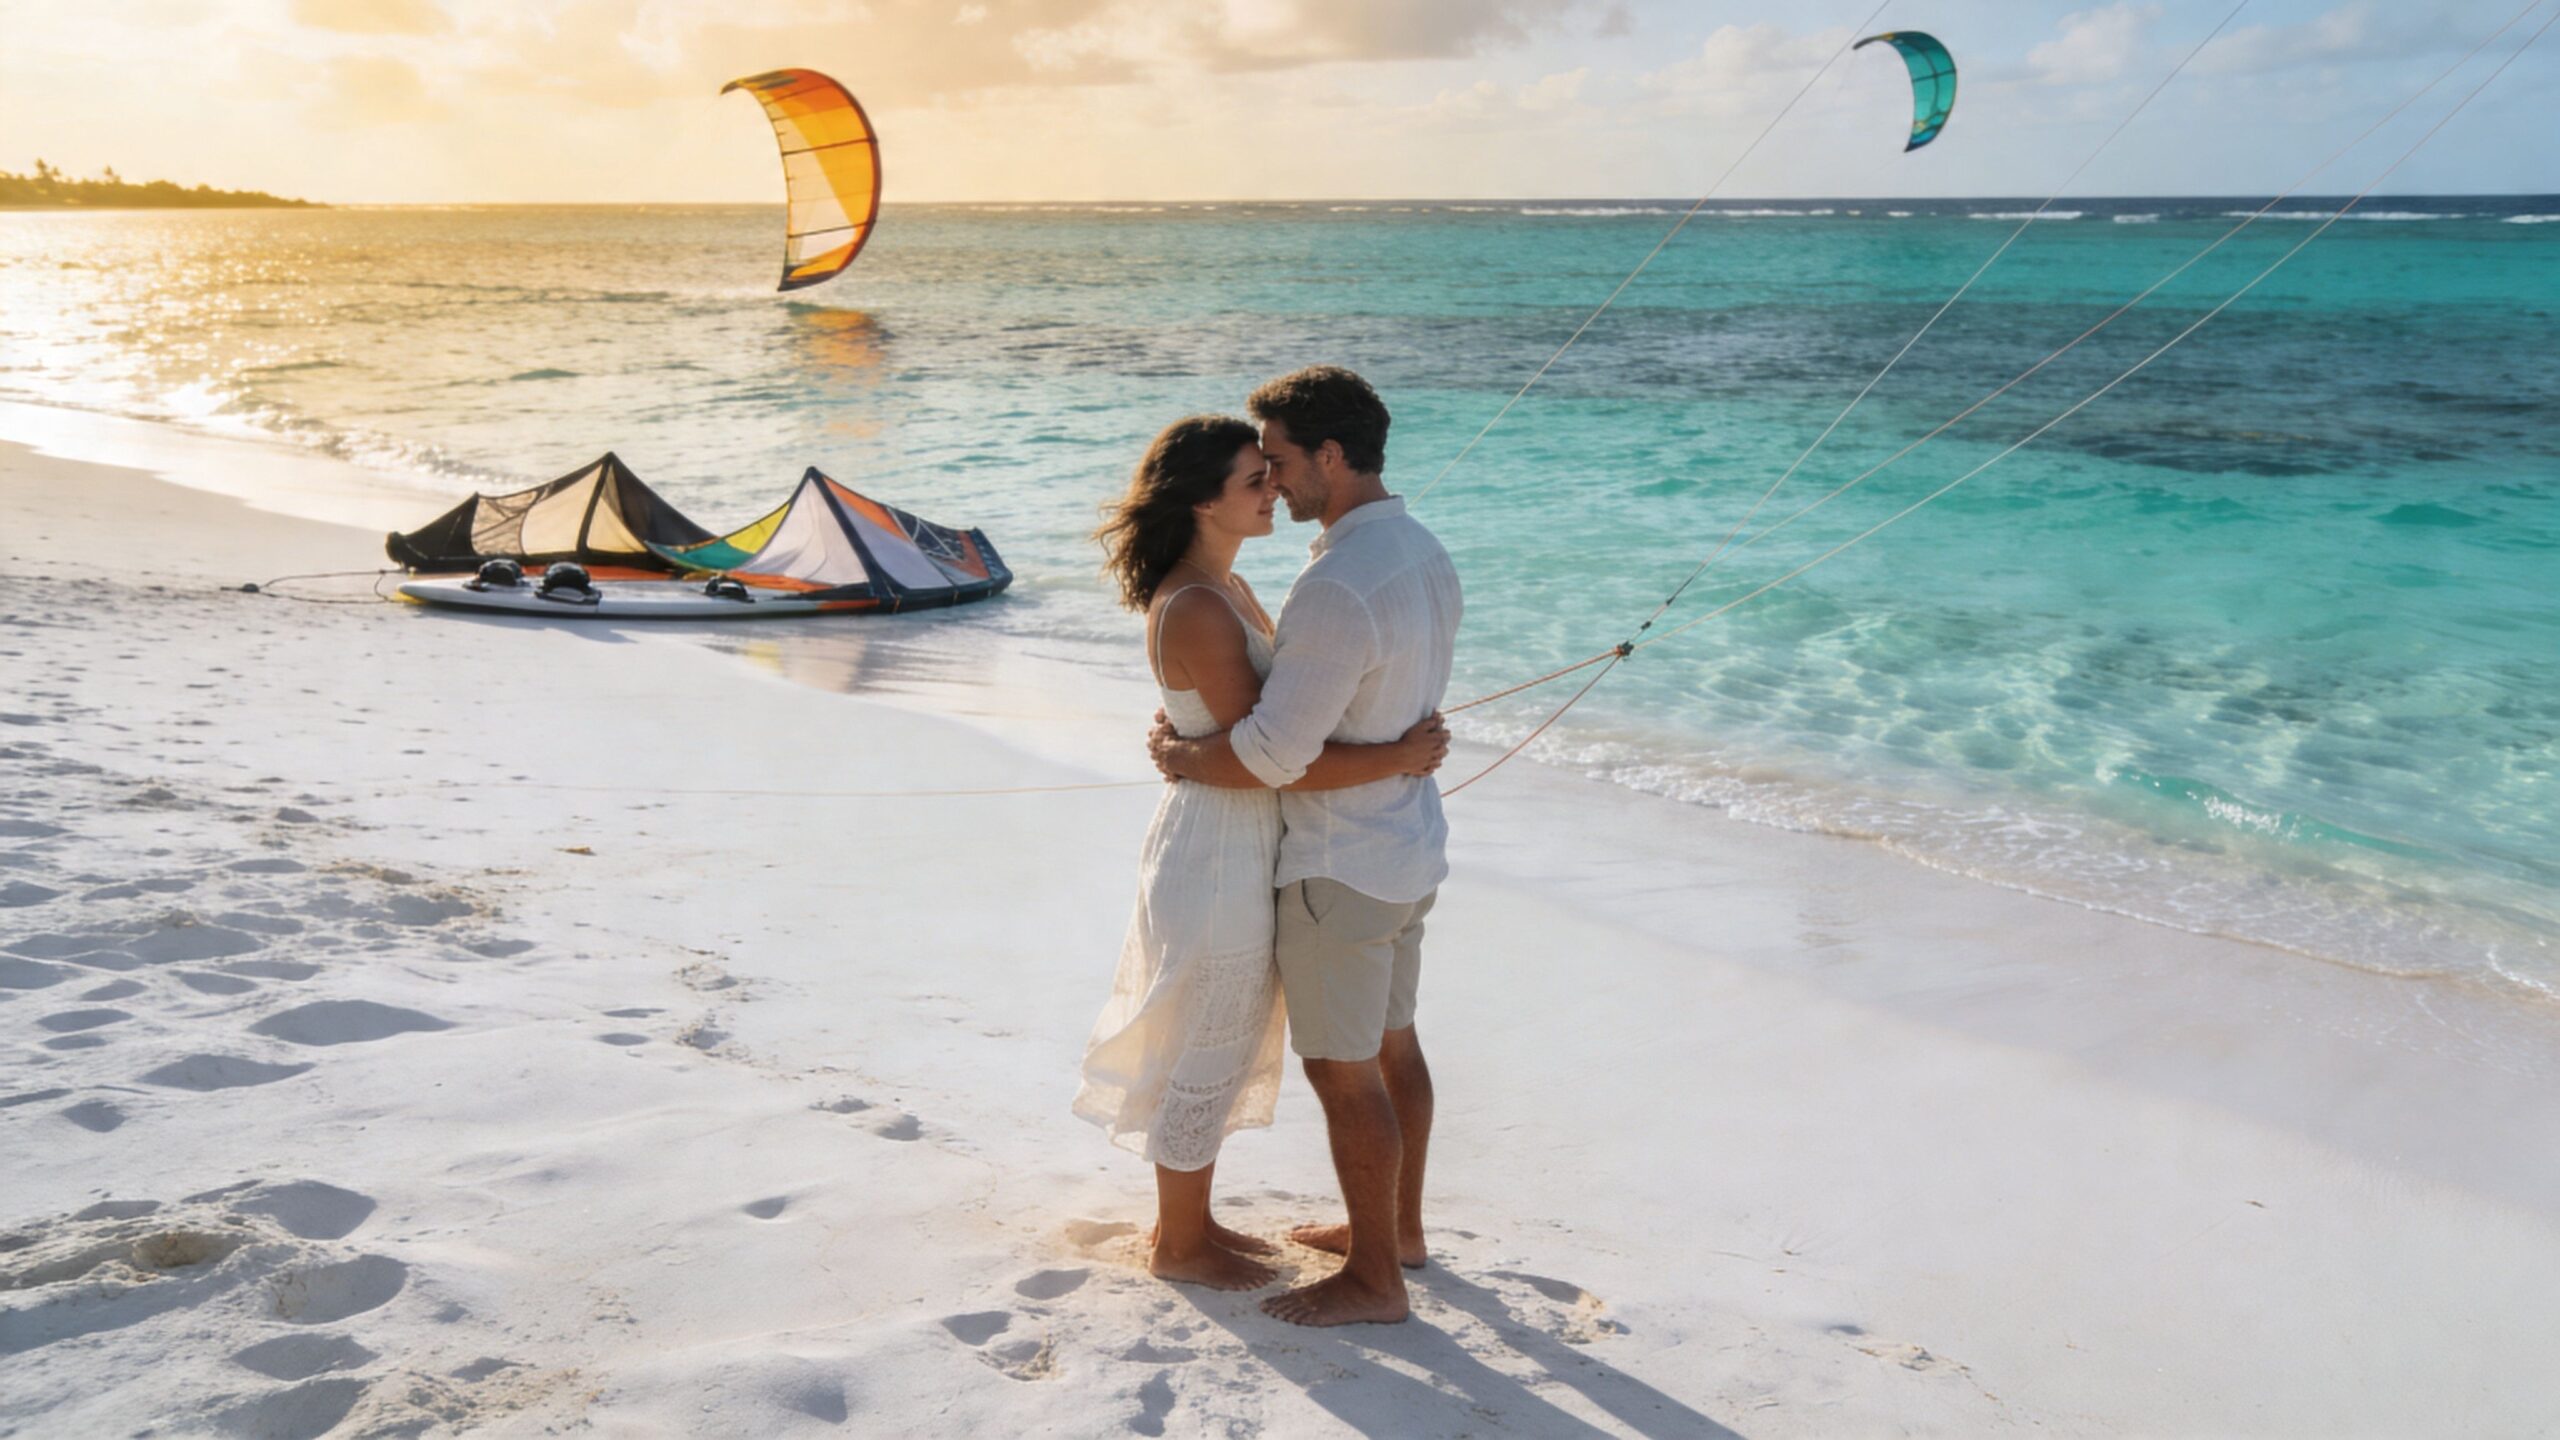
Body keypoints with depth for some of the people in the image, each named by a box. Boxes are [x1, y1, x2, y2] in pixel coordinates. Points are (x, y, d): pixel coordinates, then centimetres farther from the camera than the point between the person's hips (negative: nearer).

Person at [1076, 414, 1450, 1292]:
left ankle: (1189, 1217, 38)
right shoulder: (1194, 613, -25)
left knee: (1223, 1050, 21)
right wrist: (1395, 758, -23)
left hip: (1238, 848, 10)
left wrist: (1409, 727, 3)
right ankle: (1178, 1245, 25)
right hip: (1217, 856, -10)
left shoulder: (1228, 591, 7)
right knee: (1207, 1058, 7)